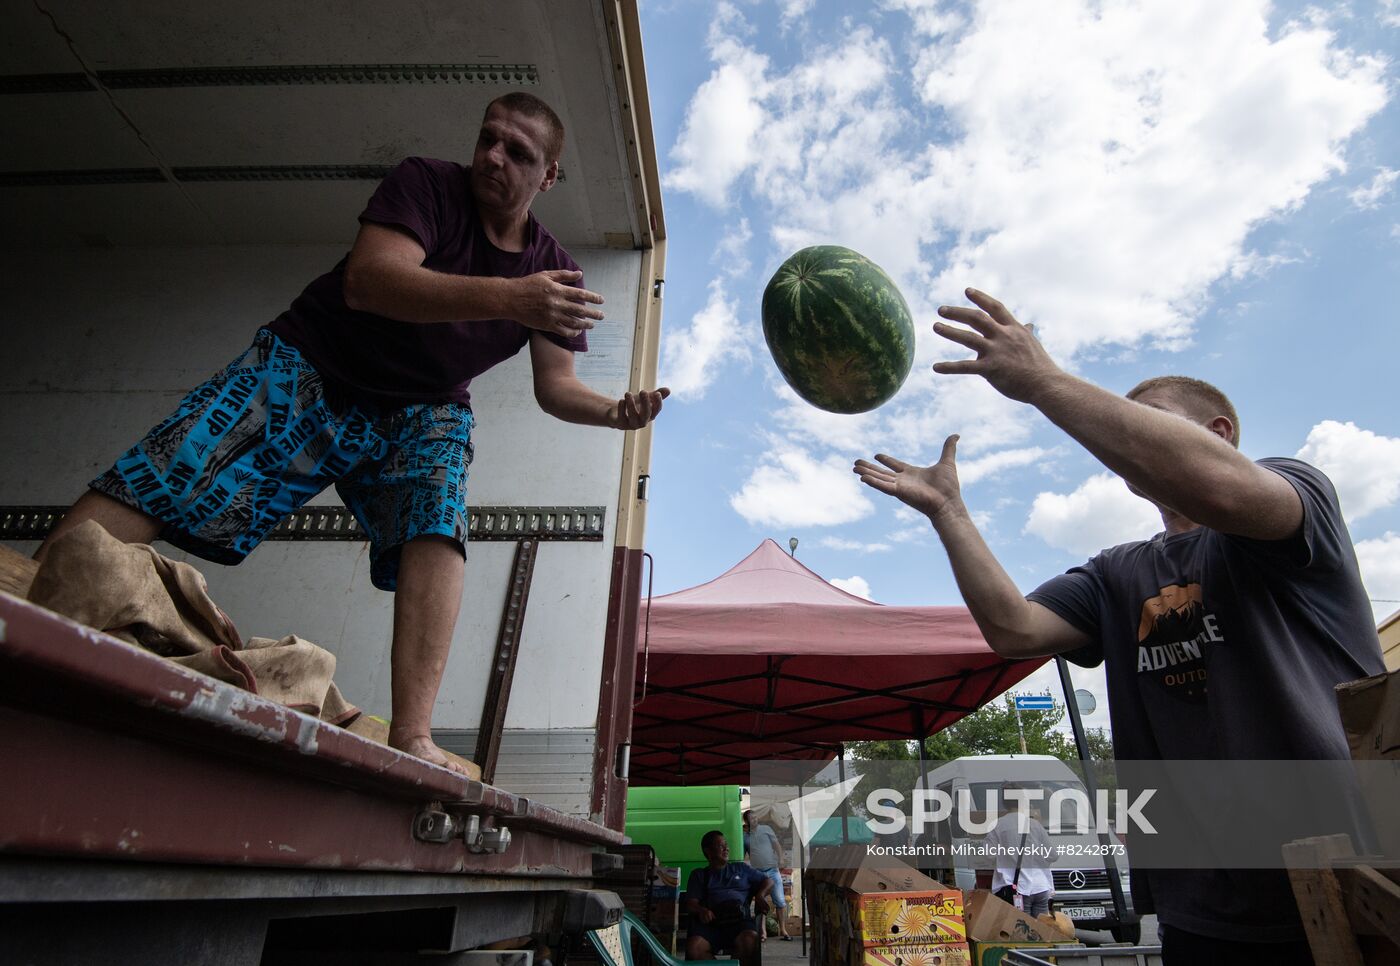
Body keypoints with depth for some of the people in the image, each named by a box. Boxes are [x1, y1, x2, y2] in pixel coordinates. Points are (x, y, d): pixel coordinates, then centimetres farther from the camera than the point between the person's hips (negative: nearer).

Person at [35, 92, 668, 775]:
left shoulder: (553, 270, 1)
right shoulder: (426, 184, -10)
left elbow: (555, 387, 0)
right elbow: (367, 279, -28)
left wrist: (615, 411, -21)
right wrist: (504, 297, -39)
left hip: (419, 415, 1)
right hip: (306, 368, -1)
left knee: (439, 526, -27)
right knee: (149, 487, -16)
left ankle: (411, 738, -30)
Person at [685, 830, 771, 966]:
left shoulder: (741, 868, 28)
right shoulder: (699, 875, 24)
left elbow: (768, 881, 25)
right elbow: (690, 903, 10)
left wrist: (760, 896, 2)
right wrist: (701, 910, -15)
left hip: (739, 919, 0)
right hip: (711, 921, 0)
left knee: (749, 940, -36)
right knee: (693, 949, -32)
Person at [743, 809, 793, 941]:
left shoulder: (766, 829, 3)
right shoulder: (744, 836, 4)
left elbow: (776, 844, 6)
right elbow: (742, 856, 13)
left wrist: (780, 858, -7)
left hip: (773, 870, 0)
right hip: (757, 873, 1)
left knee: (781, 901, -3)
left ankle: (783, 930, 8)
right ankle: (763, 932, 12)